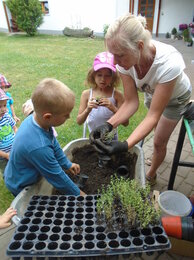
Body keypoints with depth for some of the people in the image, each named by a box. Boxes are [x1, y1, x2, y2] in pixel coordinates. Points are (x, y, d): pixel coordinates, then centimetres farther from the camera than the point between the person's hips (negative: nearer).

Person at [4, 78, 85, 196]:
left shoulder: (35, 118, -19)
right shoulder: (38, 147, -43)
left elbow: (54, 145, -2)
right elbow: (57, 177, -29)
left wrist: (67, 164, 9)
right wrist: (78, 193, -13)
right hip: (21, 187, -6)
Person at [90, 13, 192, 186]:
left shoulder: (169, 63, -45)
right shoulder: (126, 58, -30)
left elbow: (154, 115, -40)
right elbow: (131, 103, -26)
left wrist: (125, 146, -53)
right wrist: (109, 125, -44)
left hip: (175, 96, -4)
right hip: (151, 92, 4)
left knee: (159, 142, 4)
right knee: (158, 129, 26)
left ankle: (151, 176, 34)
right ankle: (158, 157, 58)